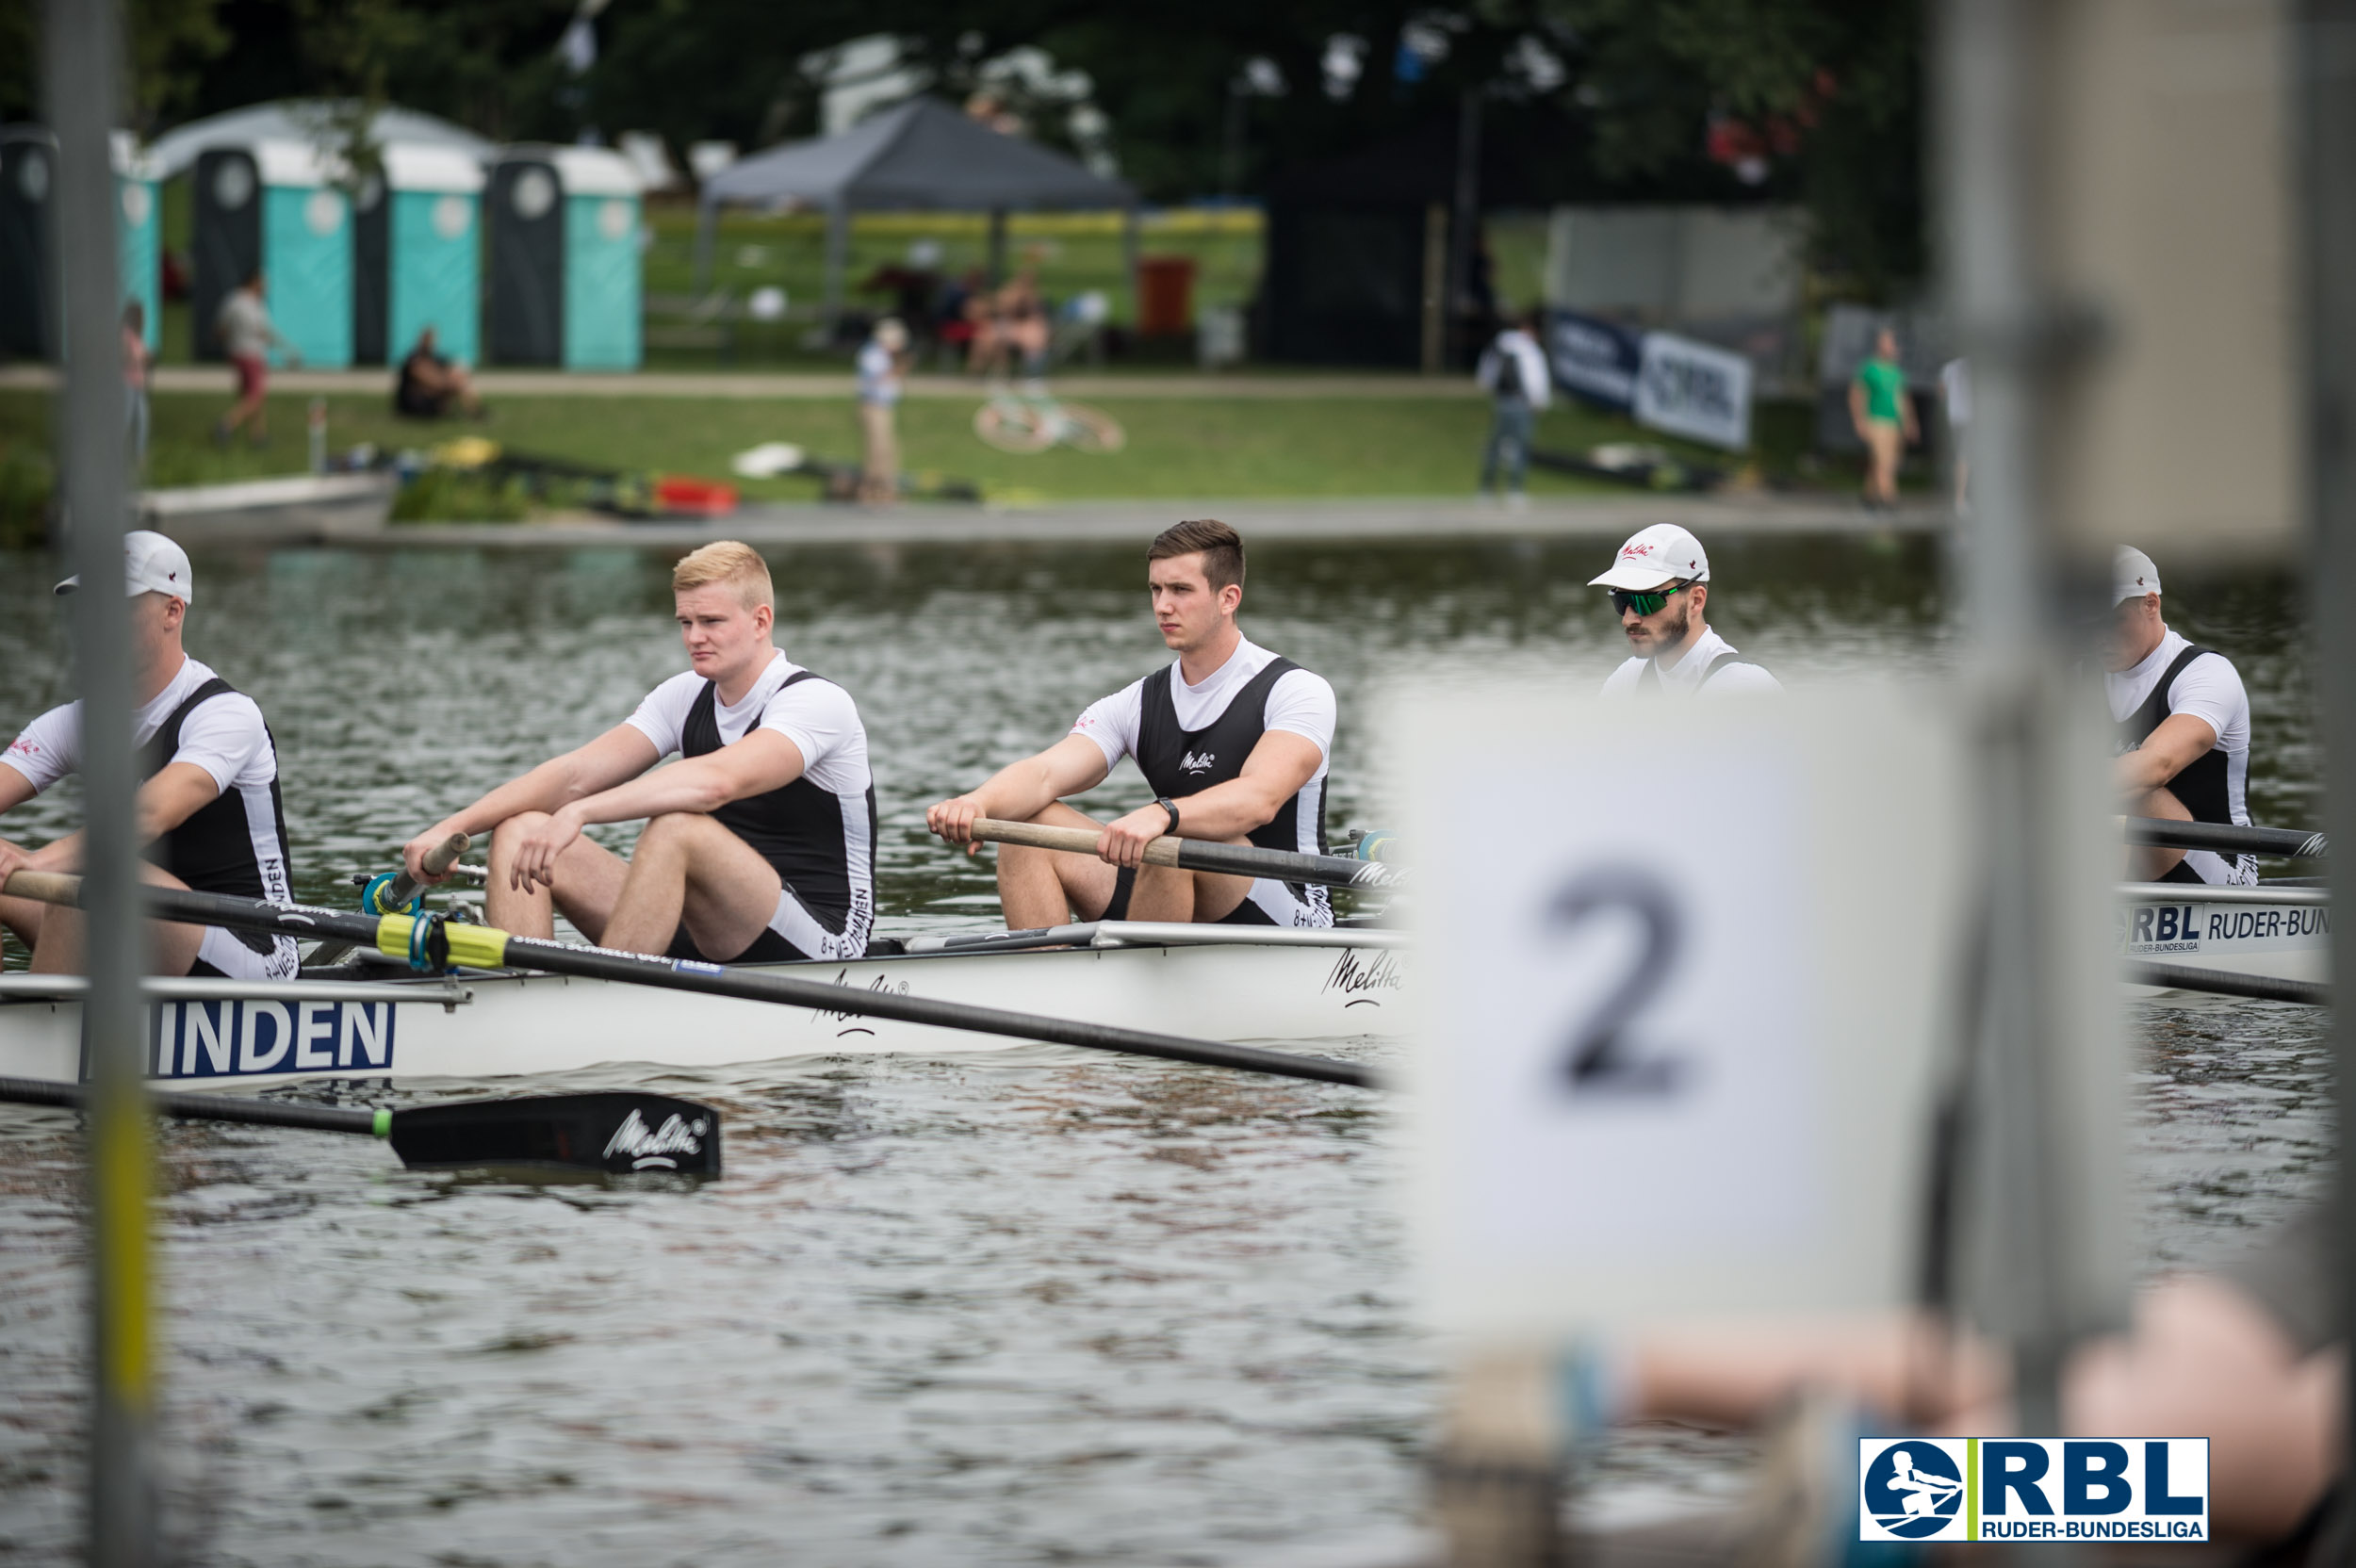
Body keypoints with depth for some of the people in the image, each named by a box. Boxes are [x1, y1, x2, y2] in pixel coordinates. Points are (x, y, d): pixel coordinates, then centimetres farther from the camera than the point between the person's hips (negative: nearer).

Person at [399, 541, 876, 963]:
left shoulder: (818, 702, -14)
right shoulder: (686, 697, 10)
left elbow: (717, 781, -33)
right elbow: (576, 774, 0)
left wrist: (578, 813, -42)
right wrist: (453, 827, -13)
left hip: (820, 946, -8)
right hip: (707, 937, 8)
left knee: (676, 826, -36)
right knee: (519, 831, -5)